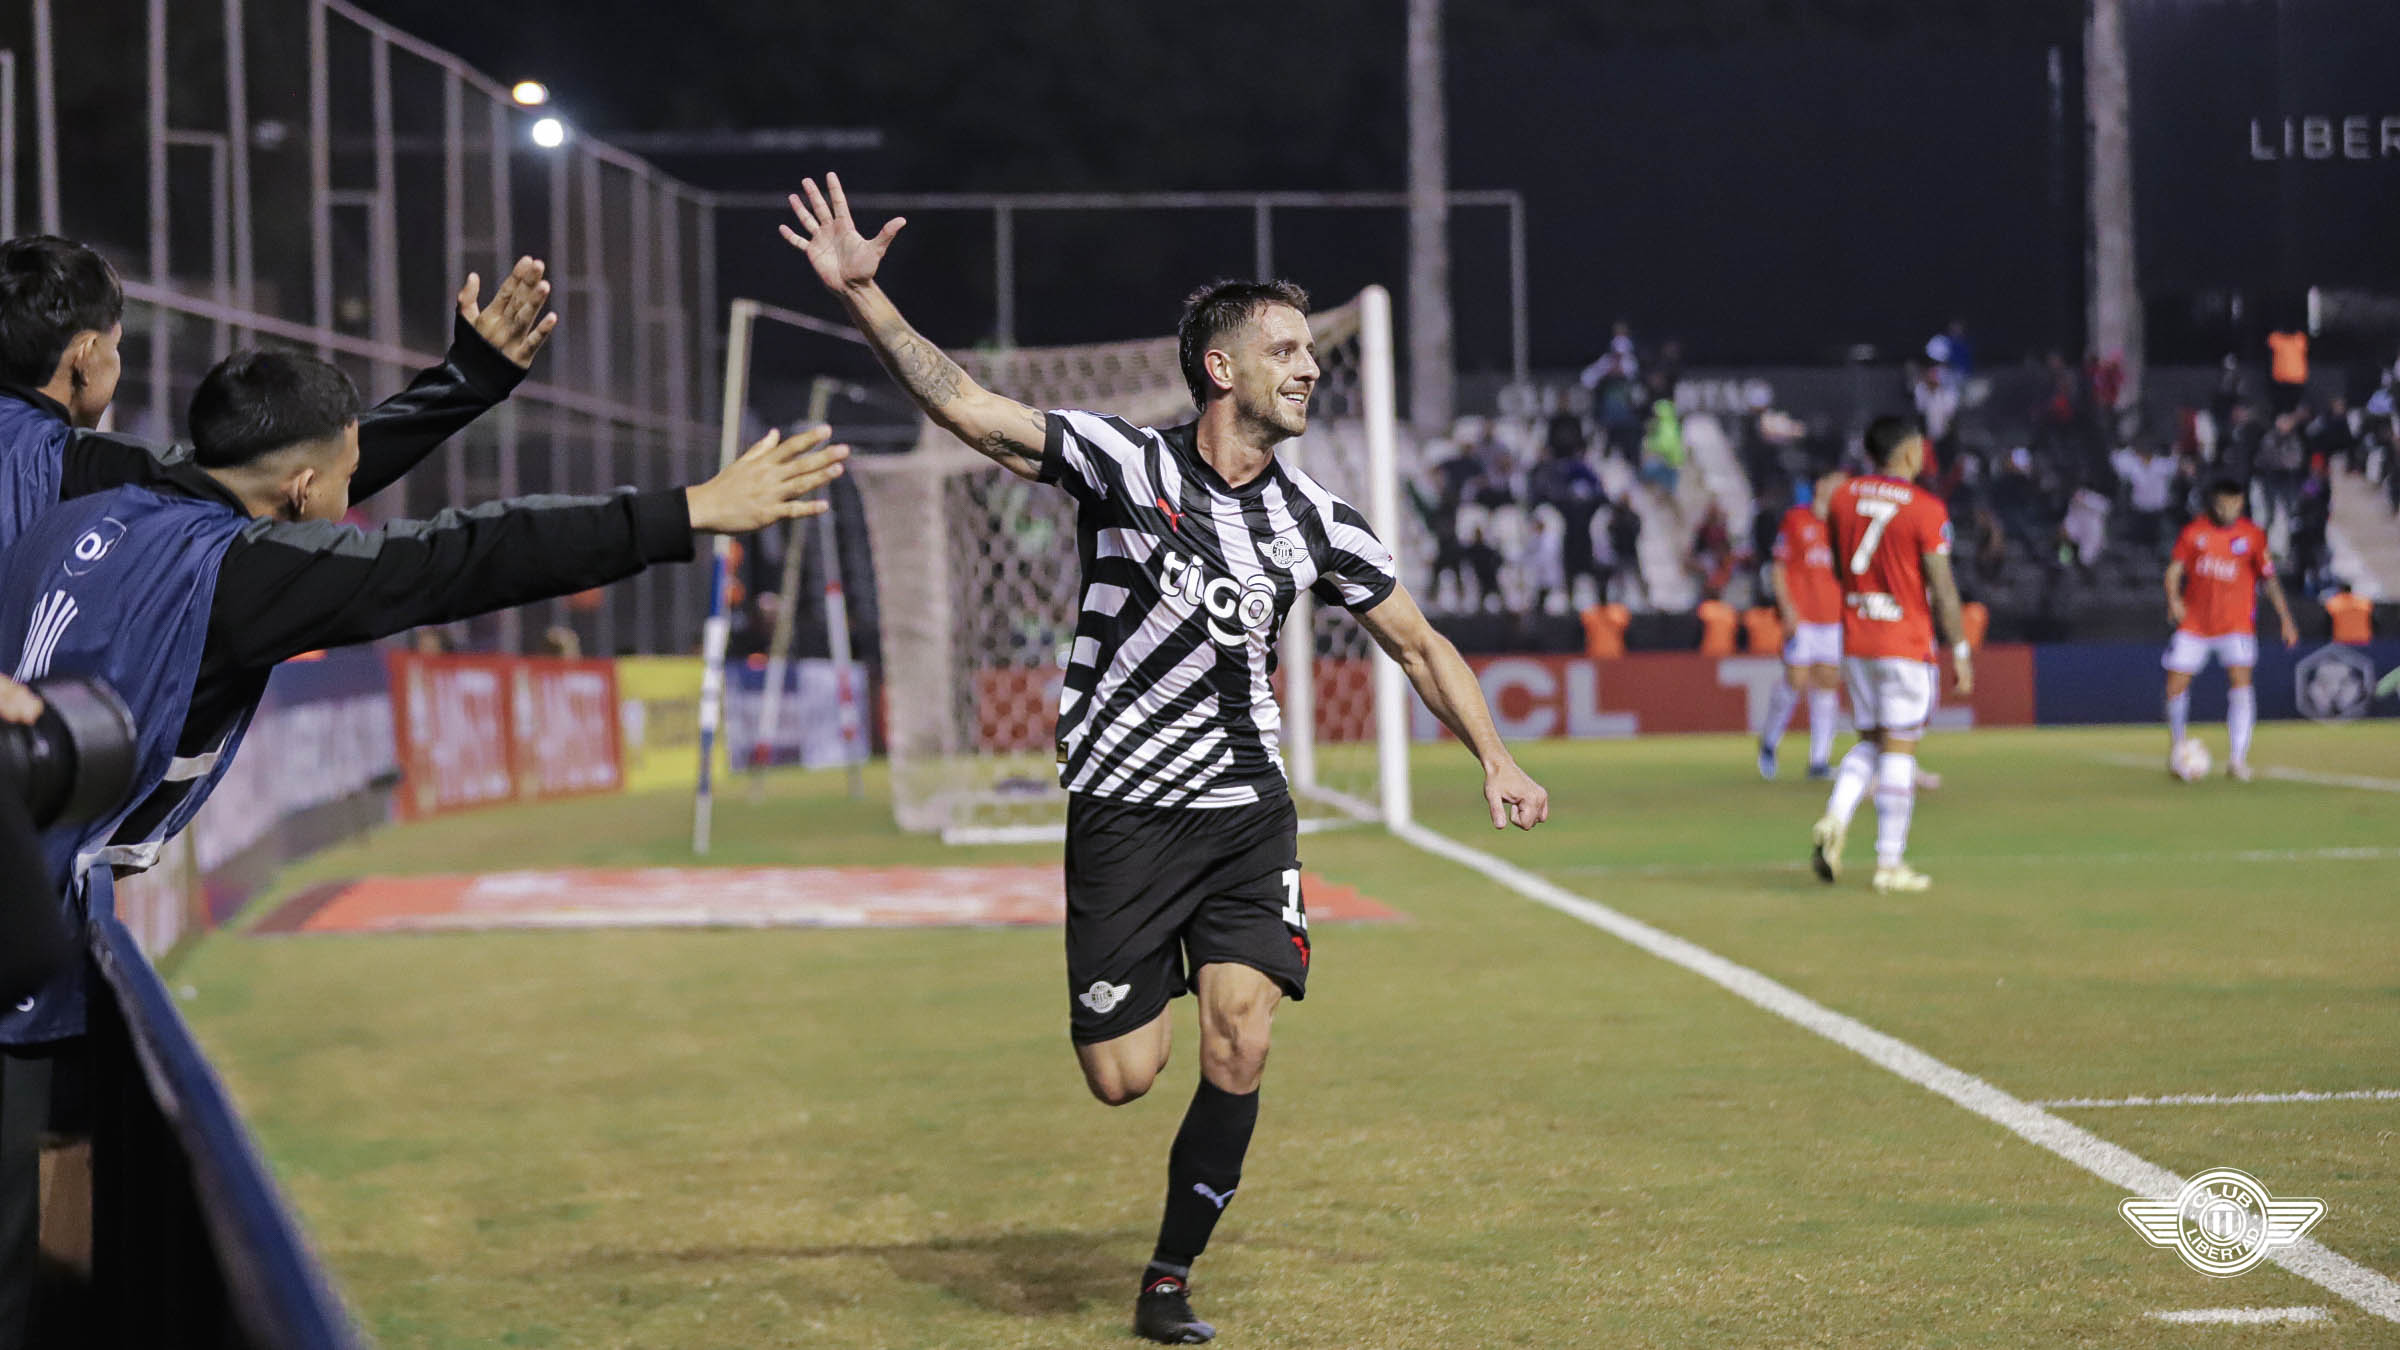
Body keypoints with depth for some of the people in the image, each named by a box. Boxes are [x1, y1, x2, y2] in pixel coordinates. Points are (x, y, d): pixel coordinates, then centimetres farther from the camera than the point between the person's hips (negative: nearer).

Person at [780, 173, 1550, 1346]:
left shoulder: (1313, 519, 3)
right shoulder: (1123, 464, -7)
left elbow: (1417, 643, 14)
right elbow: (965, 406, -14)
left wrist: (1494, 758, 4)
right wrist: (860, 294, -25)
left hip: (1248, 810, 3)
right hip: (1124, 809, -3)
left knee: (1239, 1048, -11)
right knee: (1122, 1075, -6)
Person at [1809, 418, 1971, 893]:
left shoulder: (1843, 496, 4)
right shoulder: (1926, 509, -12)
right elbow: (1942, 588, -12)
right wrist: (1960, 650, -5)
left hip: (1853, 640, 5)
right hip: (1906, 645, -5)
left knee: (1870, 741, 16)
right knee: (1899, 748, 0)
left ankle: (1835, 820, -9)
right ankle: (1890, 863, 2)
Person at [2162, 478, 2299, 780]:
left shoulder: (2253, 535, -1)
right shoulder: (2194, 532, 0)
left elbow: (2269, 578, 4)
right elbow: (2175, 568, -1)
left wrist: (2285, 618, -1)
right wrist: (2174, 599, -20)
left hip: (2236, 622, -1)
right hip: (2194, 621, 2)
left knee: (2241, 679, -20)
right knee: (2176, 684, 0)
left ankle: (2238, 758, -17)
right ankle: (2176, 746, 27)